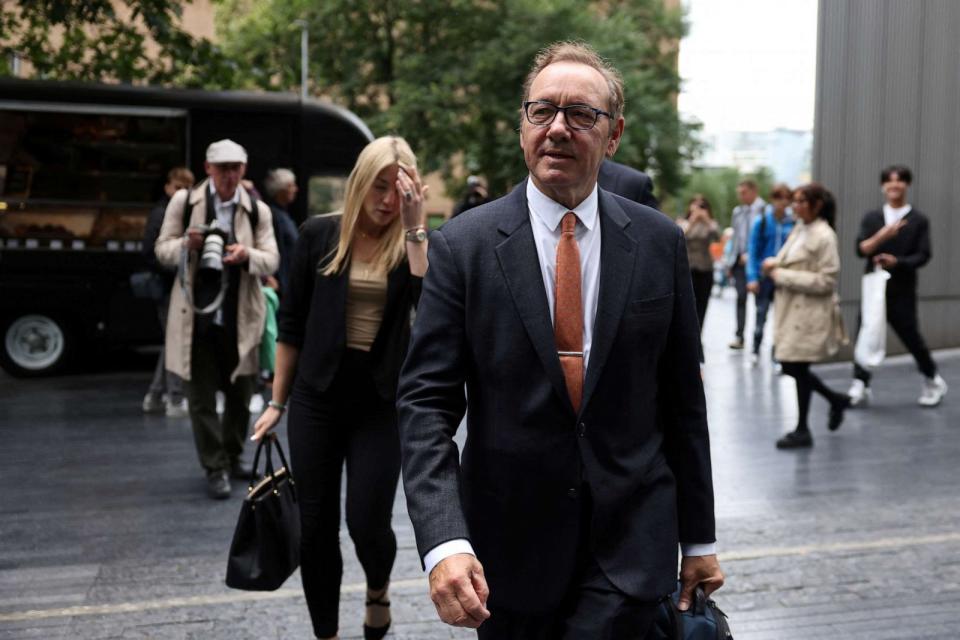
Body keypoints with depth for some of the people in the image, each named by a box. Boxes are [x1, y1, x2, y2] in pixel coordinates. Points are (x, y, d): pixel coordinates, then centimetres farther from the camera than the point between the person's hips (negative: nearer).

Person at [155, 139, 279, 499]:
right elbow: (162, 250, 3)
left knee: (240, 392, 12)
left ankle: (232, 456, 31)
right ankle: (215, 469, 8)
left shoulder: (257, 210, 2)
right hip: (196, 316, -1)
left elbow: (271, 261, -1)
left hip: (240, 317, 1)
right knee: (202, 395, 0)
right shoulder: (184, 202, 1)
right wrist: (186, 244, -20)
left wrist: (247, 255, -24)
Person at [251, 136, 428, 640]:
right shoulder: (319, 235, 0)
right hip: (318, 397, 1)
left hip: (380, 403, -1)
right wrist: (278, 401, 5)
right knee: (314, 528, 5)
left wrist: (414, 229, -20)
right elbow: (293, 323, 5)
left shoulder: (410, 245, -1)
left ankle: (378, 590, 30)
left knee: (367, 524, -4)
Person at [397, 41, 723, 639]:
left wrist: (698, 537, 9)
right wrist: (444, 542, -22)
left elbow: (683, 397, 5)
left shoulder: (659, 242, 0)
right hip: (511, 540, 0)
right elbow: (426, 404, -10)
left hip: (630, 540, 0)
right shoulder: (463, 246, -6)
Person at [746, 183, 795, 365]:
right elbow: (753, 250, -3)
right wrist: (752, 277, -9)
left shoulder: (793, 222, -2)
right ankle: (755, 350, 23)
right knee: (761, 314, 7)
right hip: (764, 275, -1)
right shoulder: (762, 221, -4)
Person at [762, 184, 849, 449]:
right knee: (790, 366, 11)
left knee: (797, 367, -1)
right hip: (791, 309, 8)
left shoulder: (824, 236, -15)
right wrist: (774, 263, 0)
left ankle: (802, 431, 13)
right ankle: (836, 399, 32)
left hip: (810, 313, -8)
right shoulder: (799, 229, 11)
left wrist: (782, 275, -19)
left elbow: (825, 281, -18)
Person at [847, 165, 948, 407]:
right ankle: (860, 387, 0)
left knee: (910, 336, 4)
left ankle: (933, 380, 27)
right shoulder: (871, 218, 7)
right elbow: (861, 249, -6)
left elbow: (923, 255, -6)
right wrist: (882, 236, -23)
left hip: (902, 290, -2)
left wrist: (896, 261, -21)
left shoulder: (918, 221, 1)